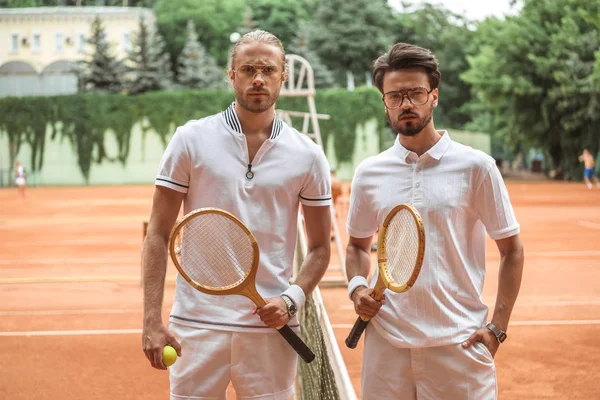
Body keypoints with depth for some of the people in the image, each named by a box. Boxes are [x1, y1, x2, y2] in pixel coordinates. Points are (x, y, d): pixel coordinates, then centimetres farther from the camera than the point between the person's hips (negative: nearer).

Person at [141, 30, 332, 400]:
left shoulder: (308, 155, 4)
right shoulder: (190, 140, 1)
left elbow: (319, 247, 9)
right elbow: (159, 235, 0)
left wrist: (292, 299, -9)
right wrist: (152, 321, -7)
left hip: (270, 327, 1)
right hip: (198, 325, -1)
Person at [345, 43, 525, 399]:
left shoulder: (476, 166, -3)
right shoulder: (368, 173, 6)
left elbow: (512, 250, 2)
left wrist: (497, 327, -5)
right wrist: (357, 287, -1)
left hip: (459, 343, -2)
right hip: (386, 341, 3)